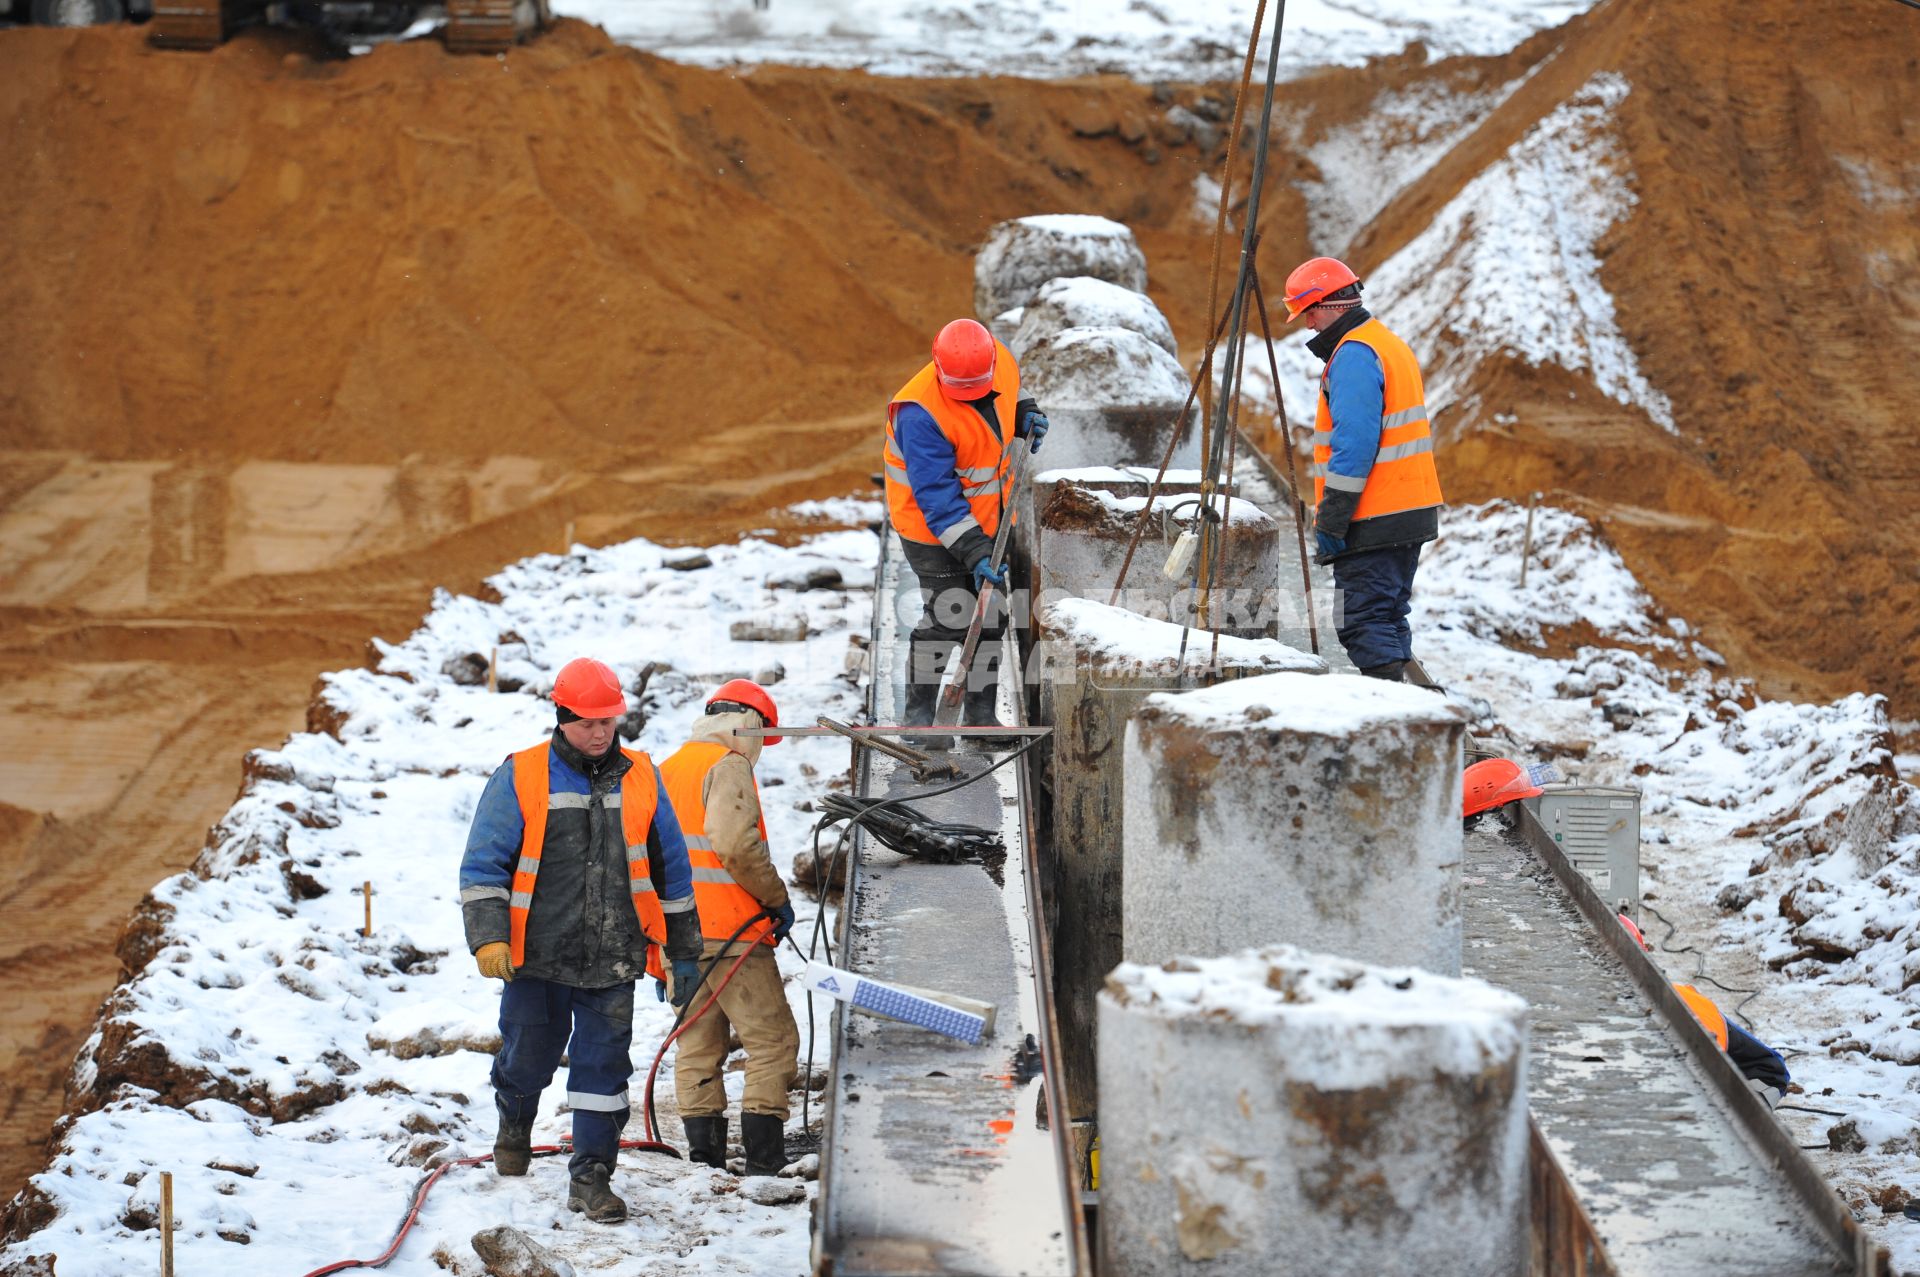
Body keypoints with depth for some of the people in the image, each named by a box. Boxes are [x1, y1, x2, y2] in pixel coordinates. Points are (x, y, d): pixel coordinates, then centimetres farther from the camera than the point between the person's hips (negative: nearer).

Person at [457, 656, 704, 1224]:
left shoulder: (640, 780, 6)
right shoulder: (520, 778, -2)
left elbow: (671, 869, 14)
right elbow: (483, 865, -1)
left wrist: (684, 953, 15)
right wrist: (487, 936, -13)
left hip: (612, 961, 1)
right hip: (537, 957, -1)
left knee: (603, 1067, -2)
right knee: (529, 1057, 11)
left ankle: (591, 1175, 5)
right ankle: (514, 1124, 42)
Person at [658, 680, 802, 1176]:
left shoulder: (665, 771, 19)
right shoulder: (728, 766, -6)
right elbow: (736, 842, -21)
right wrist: (777, 898, -9)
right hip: (729, 934, -8)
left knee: (698, 1047, 12)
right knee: (773, 1042, -4)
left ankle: (705, 1158, 10)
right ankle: (763, 1160, -11)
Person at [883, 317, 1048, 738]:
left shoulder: (1002, 361, -13)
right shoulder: (921, 412, -32)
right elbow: (937, 496, -31)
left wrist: (1023, 414, -3)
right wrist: (973, 551, -34)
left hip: (990, 518, 7)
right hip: (935, 529, -7)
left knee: (990, 616, 12)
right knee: (949, 617, -8)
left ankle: (981, 712, 24)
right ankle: (919, 711, 9)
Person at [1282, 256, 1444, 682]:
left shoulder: (1353, 355, -14)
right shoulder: (1393, 345, 19)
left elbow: (1353, 445, -21)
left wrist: (1330, 522, -20)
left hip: (1372, 520, -10)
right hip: (1412, 513, 10)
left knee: (1363, 622, -10)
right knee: (1388, 617, 15)